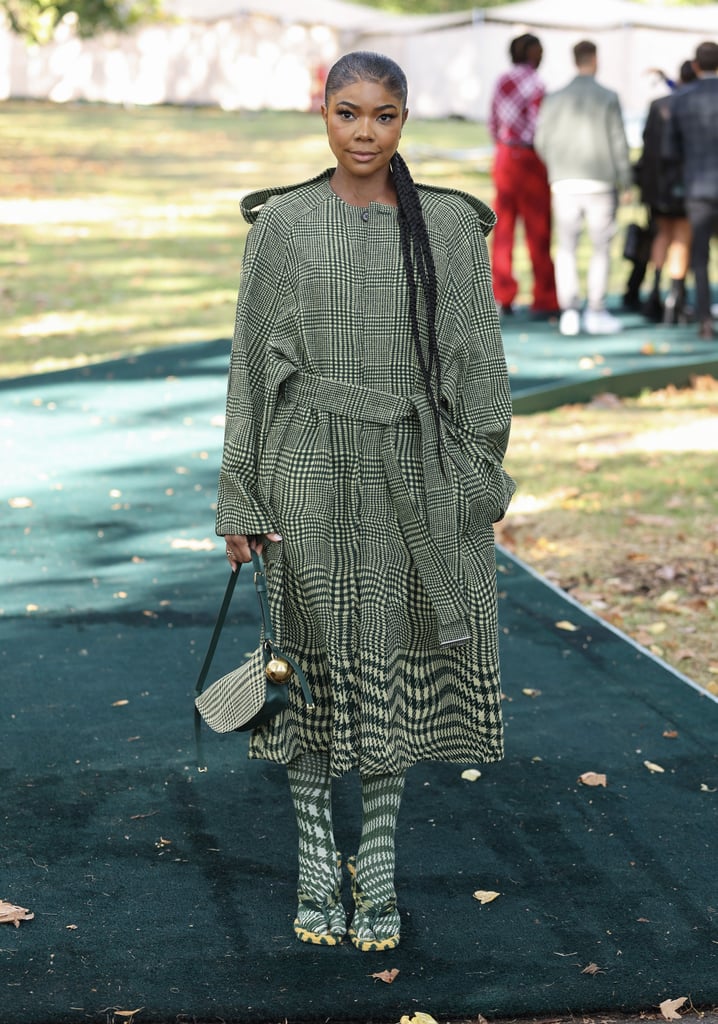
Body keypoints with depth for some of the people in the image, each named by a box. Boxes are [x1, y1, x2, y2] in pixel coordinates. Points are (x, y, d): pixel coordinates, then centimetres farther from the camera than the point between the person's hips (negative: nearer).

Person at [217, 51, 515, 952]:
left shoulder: (450, 227, 2)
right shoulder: (282, 224, 1)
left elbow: (476, 361, 4)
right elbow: (252, 361, 2)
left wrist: (478, 484, 0)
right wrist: (242, 498, 0)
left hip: (413, 480, 1)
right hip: (311, 476, 0)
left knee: (395, 671, 7)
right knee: (315, 662, 6)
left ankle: (377, 862, 21)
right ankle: (316, 861, 21)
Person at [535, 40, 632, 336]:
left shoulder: (554, 99, 2)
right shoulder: (608, 98, -6)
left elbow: (542, 142, 4)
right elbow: (618, 144, -6)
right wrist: (624, 181, 4)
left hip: (565, 183, 2)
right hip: (600, 183, -2)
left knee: (566, 248, 8)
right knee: (601, 248, 7)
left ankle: (568, 312, 2)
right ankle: (596, 313, 7)